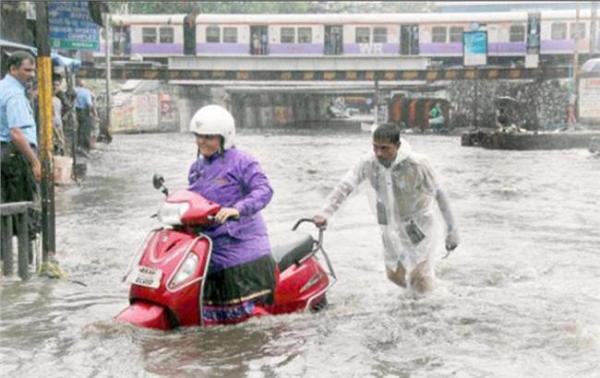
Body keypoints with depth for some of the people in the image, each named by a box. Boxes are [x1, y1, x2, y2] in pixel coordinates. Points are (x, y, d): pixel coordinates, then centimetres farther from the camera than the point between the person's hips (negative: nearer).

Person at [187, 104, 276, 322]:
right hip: (206, 245, 6)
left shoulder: (241, 162, -3)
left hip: (241, 242, -6)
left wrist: (238, 208, -30)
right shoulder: (196, 168, 19)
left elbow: (263, 190, -16)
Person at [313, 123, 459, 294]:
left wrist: (452, 230, -13)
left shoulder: (417, 164, -28)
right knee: (395, 275, 17)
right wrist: (324, 213, -35)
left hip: (420, 226, -3)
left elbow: (439, 195, -19)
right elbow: (344, 187, -21)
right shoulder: (368, 163, -19)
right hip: (391, 228, 4)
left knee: (422, 286, -6)